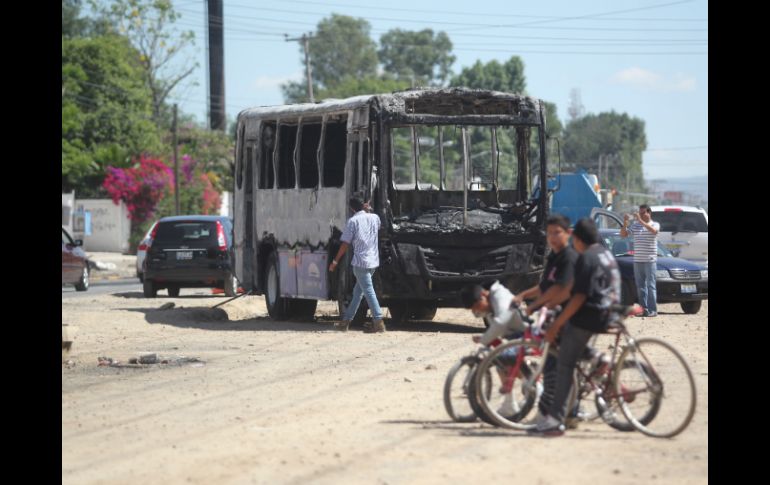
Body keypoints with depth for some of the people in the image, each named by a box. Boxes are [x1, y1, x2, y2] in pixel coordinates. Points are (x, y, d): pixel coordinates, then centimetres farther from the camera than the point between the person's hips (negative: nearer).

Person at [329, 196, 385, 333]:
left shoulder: (353, 221, -8)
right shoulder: (374, 217, 8)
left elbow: (345, 244, -8)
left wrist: (335, 261, 1)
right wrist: (366, 210, 30)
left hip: (360, 261, -7)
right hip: (373, 261, 7)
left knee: (368, 292, -7)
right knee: (358, 291, 14)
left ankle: (378, 322, -14)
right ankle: (346, 320, 20)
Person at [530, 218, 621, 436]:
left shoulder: (586, 258, -15)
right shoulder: (607, 255, 14)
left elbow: (580, 296, -21)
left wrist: (556, 325, -19)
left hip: (587, 317, -9)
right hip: (607, 315, 9)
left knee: (564, 365, -6)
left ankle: (555, 419, -10)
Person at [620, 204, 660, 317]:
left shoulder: (655, 224, 2)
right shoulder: (635, 226, 13)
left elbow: (653, 230, -21)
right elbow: (623, 234, 9)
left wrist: (640, 220, -26)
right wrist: (625, 223, -8)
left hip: (650, 260, -5)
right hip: (637, 260, 5)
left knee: (650, 285, -7)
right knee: (640, 286, 5)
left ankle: (652, 310, -7)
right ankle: (644, 308, 9)